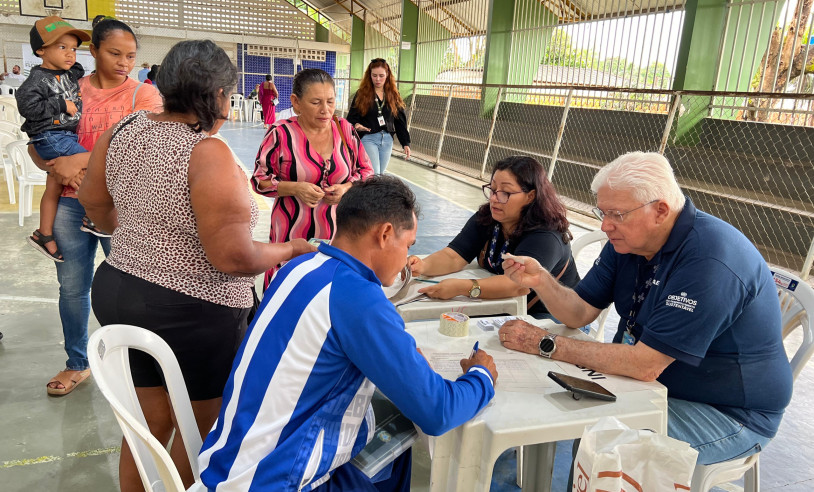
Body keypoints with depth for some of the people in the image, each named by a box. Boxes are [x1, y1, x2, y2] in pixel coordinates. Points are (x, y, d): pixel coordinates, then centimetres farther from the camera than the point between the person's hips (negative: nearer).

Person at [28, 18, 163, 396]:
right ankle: (77, 364, 31)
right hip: (71, 202, 4)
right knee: (72, 287, 12)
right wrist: (57, 166, -11)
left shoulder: (143, 93, -1)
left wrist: (80, 159, -17)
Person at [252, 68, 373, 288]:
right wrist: (295, 188, -16)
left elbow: (366, 171, 12)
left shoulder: (345, 129, 4)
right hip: (293, 234, -2)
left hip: (338, 234, 3)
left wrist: (347, 188, -9)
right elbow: (259, 179, 0)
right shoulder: (280, 133, -6)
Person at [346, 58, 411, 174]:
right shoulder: (361, 94, -1)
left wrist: (406, 143, 5)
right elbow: (352, 118, -3)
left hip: (387, 139, 4)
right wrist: (356, 125, -26)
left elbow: (400, 121, 10)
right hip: (368, 138, -4)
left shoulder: (393, 95, 8)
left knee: (381, 174, 9)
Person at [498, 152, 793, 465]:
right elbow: (579, 313, -2)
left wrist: (546, 344, -28)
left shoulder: (710, 262, -31)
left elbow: (644, 365, -32)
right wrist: (540, 280, -22)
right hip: (654, 383, 8)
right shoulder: (627, 239, -3)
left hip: (728, 412, -7)